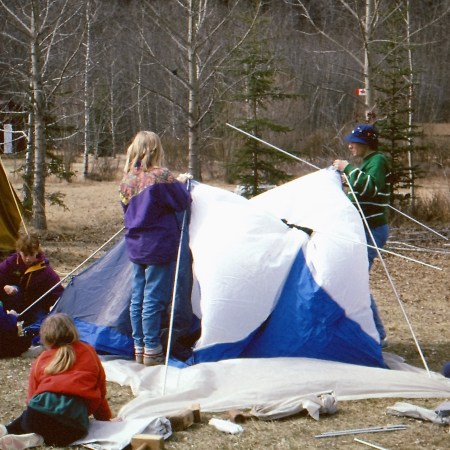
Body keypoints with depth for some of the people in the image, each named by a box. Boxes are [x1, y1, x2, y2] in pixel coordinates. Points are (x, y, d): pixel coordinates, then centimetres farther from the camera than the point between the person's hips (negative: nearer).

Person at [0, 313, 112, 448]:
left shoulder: (41, 360, 22)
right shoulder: (88, 353, 22)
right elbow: (100, 392, 27)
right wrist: (105, 418, 39)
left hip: (41, 409, 3)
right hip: (74, 420, -3)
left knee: (27, 416, 34)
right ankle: (39, 439, -9)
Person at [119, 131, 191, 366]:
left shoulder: (126, 180, 6)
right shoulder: (162, 177, -15)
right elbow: (183, 202, -9)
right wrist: (181, 185, 12)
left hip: (135, 247, 7)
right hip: (159, 247, -7)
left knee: (138, 298, 12)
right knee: (154, 299, -2)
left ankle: (139, 349, 20)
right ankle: (152, 351, 2)